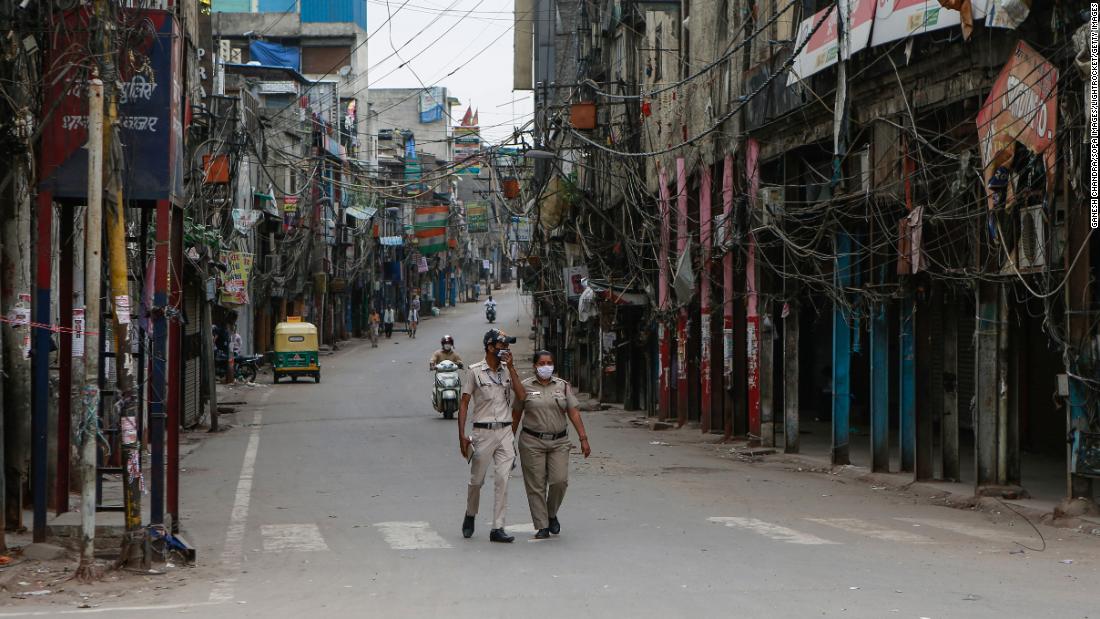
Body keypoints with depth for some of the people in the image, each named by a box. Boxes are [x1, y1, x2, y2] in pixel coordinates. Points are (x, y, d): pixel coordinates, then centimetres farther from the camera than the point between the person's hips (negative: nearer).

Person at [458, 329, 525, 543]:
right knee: (476, 480, 6)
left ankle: (498, 528, -2)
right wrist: (462, 435, -8)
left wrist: (511, 367, -6)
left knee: (503, 479, -4)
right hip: (483, 431, -3)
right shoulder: (475, 371, -1)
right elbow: (464, 403, -1)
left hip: (505, 431, 3)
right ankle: (470, 517, 31)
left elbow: (521, 397, -4)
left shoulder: (507, 371, 9)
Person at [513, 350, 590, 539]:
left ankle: (552, 515, 17)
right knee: (536, 485, -3)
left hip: (559, 442, 2)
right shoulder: (525, 387, 3)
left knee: (560, 480, -9)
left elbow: (574, 413, 5)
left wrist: (583, 439, 0)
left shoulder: (563, 386, 8)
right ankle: (542, 527, 4)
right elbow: (516, 415, 7)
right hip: (532, 442, -1)